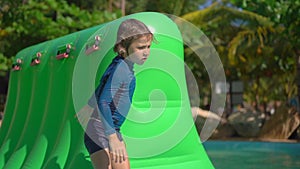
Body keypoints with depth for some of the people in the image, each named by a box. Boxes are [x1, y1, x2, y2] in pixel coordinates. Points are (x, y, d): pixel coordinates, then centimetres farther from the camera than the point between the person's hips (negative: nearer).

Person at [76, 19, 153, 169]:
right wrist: (113, 138, -37)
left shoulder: (126, 66, 8)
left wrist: (87, 107, 41)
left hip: (112, 130, 10)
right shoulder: (120, 68, -20)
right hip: (99, 131, -10)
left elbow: (101, 91, 24)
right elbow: (103, 103, -31)